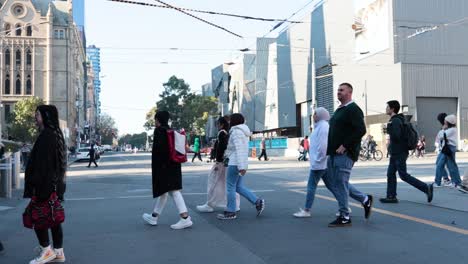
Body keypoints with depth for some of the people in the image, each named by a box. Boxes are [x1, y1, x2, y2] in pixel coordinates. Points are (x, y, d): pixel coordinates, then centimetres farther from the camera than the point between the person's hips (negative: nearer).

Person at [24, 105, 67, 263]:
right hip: (55, 184, 9)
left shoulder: (47, 136, -17)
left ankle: (47, 251, 10)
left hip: (45, 184, -9)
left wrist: (36, 186, -20)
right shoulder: (56, 134, 12)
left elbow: (43, 164, -21)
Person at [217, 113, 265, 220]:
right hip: (242, 164, 10)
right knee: (239, 187, 13)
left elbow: (239, 150, -21)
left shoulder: (236, 132, -13)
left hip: (235, 163, -10)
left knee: (230, 187, -1)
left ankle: (230, 212, 4)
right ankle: (258, 202, 6)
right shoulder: (242, 131, 17)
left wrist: (241, 166, -26)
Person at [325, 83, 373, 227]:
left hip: (345, 154, -10)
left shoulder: (353, 109, -10)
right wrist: (330, 148, 15)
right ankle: (365, 199, 26)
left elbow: (361, 130, -20)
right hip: (334, 154, 10)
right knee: (337, 183, 13)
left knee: (340, 184, -6)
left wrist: (345, 145, -21)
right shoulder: (339, 110, 20)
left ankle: (344, 217, 5)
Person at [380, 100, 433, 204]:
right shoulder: (398, 119, 16)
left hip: (399, 153, -10)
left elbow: (396, 136, -27)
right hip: (395, 153, 10)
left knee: (403, 175, -7)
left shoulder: (395, 121, -16)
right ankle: (391, 196, 12)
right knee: (390, 174, 10)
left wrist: (388, 130, -10)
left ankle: (426, 188, -3)